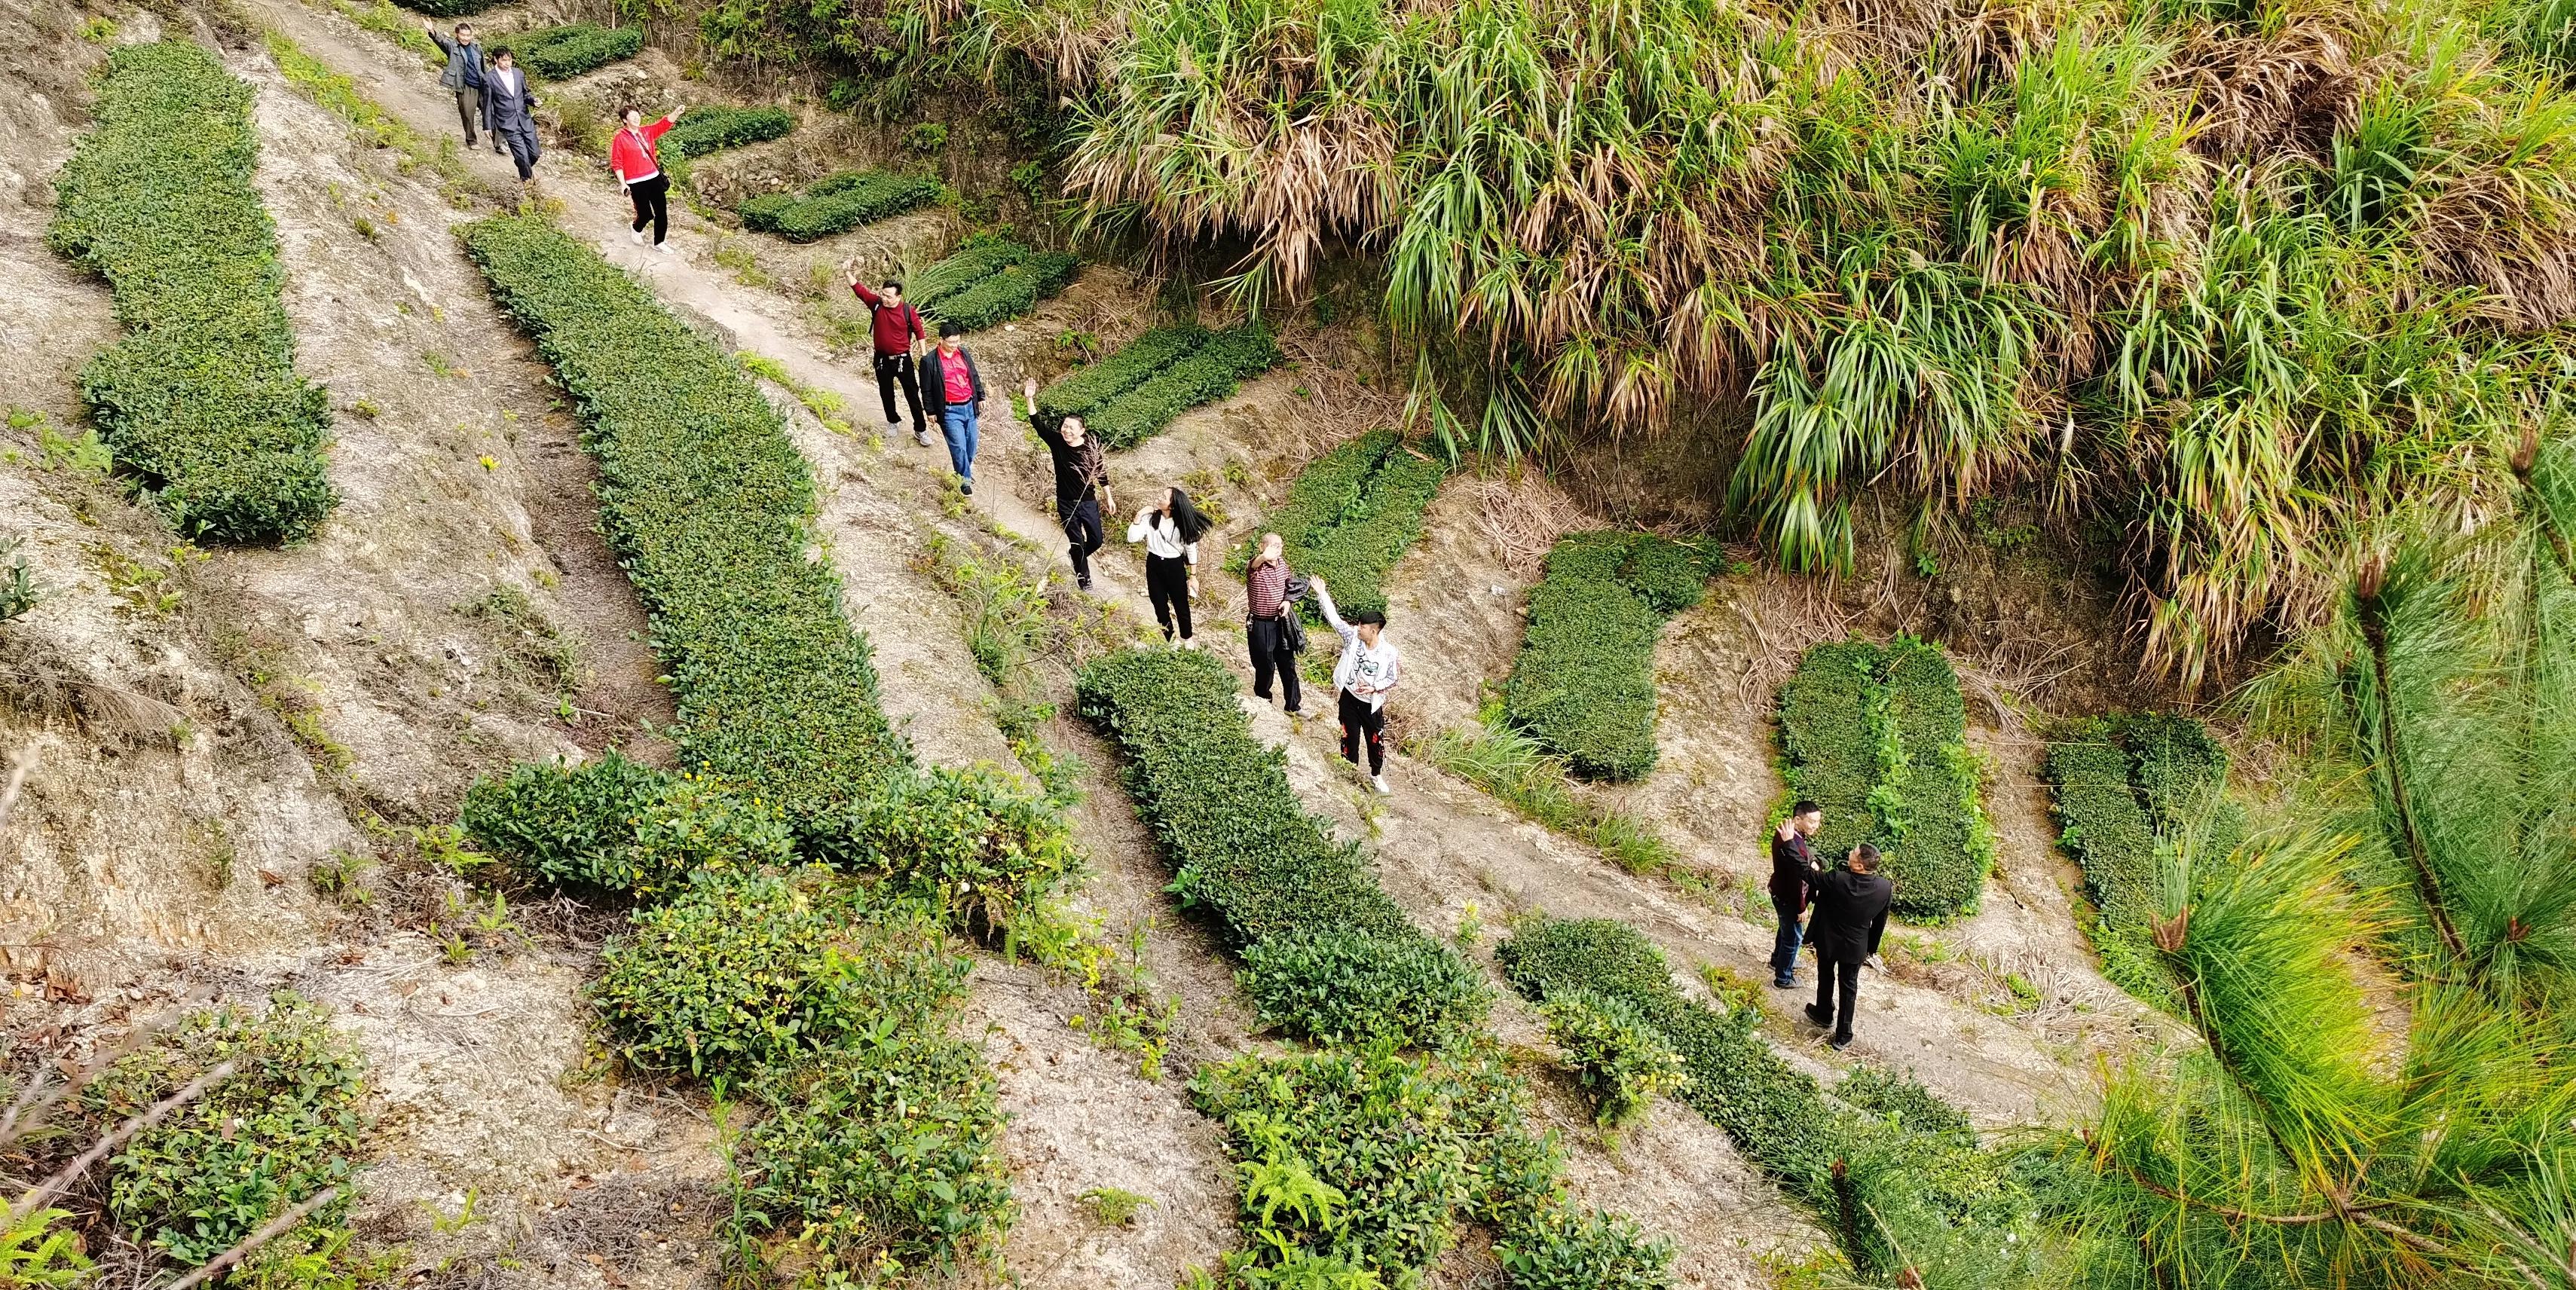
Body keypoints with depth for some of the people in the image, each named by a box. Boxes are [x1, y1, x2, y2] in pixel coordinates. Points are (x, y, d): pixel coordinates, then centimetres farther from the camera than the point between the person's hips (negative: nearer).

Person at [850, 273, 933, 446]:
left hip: (903, 359, -3)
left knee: (912, 394, 3)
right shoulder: (876, 304, -9)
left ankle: (920, 430, 11)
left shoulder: (908, 311, -13)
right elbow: (858, 289, -13)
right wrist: (849, 274, -30)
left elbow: (919, 331, -4)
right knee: (886, 393, 18)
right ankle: (893, 421, 41)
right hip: (882, 359, 3)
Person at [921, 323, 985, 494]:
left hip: (969, 407, 6)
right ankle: (965, 479, 6)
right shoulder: (930, 361, -10)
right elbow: (926, 389, -5)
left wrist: (981, 396, 17)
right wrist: (931, 411, -4)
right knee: (959, 446, -7)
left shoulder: (964, 354, 6)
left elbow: (975, 376, 17)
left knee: (971, 443, 12)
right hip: (950, 411, -6)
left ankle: (965, 469, 35)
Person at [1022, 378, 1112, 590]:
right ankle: (1083, 579, 24)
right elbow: (1037, 424, -19)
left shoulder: (1091, 447, -13)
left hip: (1088, 501, 1)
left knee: (1096, 539, 8)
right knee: (1077, 542, 6)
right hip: (1066, 503, -1)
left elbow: (1101, 473, -1)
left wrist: (1108, 497, 5)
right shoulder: (1056, 442, -12)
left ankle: (1078, 559, 40)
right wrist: (1030, 399, -30)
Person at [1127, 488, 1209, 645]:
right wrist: (1139, 515, -20)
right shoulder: (1150, 517, -9)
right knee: (1160, 607, 13)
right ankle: (1170, 642, 32)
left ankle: (1187, 641, 31)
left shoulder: (1182, 523, -12)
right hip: (1154, 566, 2)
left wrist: (1193, 576, -2)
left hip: (1175, 567, -2)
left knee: (1181, 607, 8)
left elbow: (1191, 550, -4)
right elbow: (1132, 538, -14)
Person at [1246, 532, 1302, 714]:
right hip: (1260, 625, -5)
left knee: (1288, 664, 13)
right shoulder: (1256, 568, -22)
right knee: (1266, 665, 11)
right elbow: (1255, 564, -49)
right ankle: (1262, 696, 38)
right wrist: (1264, 557, -74)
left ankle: (1293, 706, 25)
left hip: (1281, 622, 5)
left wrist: (1287, 601, -7)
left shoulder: (1282, 563, -2)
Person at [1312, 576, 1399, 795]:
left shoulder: (1389, 653, -19)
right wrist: (1322, 594, -15)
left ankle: (1376, 775, 35)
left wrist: (1373, 688, -22)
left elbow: (1393, 679, -8)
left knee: (1376, 741, 12)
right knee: (1349, 736, 12)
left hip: (1371, 703, -2)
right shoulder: (1352, 636, -13)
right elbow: (1334, 618, -10)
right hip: (1348, 697, 2)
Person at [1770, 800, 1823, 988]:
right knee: (1792, 937, 11)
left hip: (1781, 892, 9)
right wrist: (1801, 906, -19)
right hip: (1788, 897, -9)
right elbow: (1797, 879, -28)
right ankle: (1783, 978, 28)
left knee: (1786, 928, 31)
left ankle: (1778, 960, 54)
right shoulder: (1795, 843, -36)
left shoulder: (1785, 833, -7)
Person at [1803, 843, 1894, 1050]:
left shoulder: (1836, 879, -34)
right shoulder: (1885, 888, -21)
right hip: (1855, 947, 2)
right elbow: (1880, 923, -6)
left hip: (1828, 941, -1)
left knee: (1826, 978, 25)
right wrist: (1871, 948, 11)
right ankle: (1843, 1035, 27)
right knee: (1848, 988, 19)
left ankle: (1824, 1015, 48)